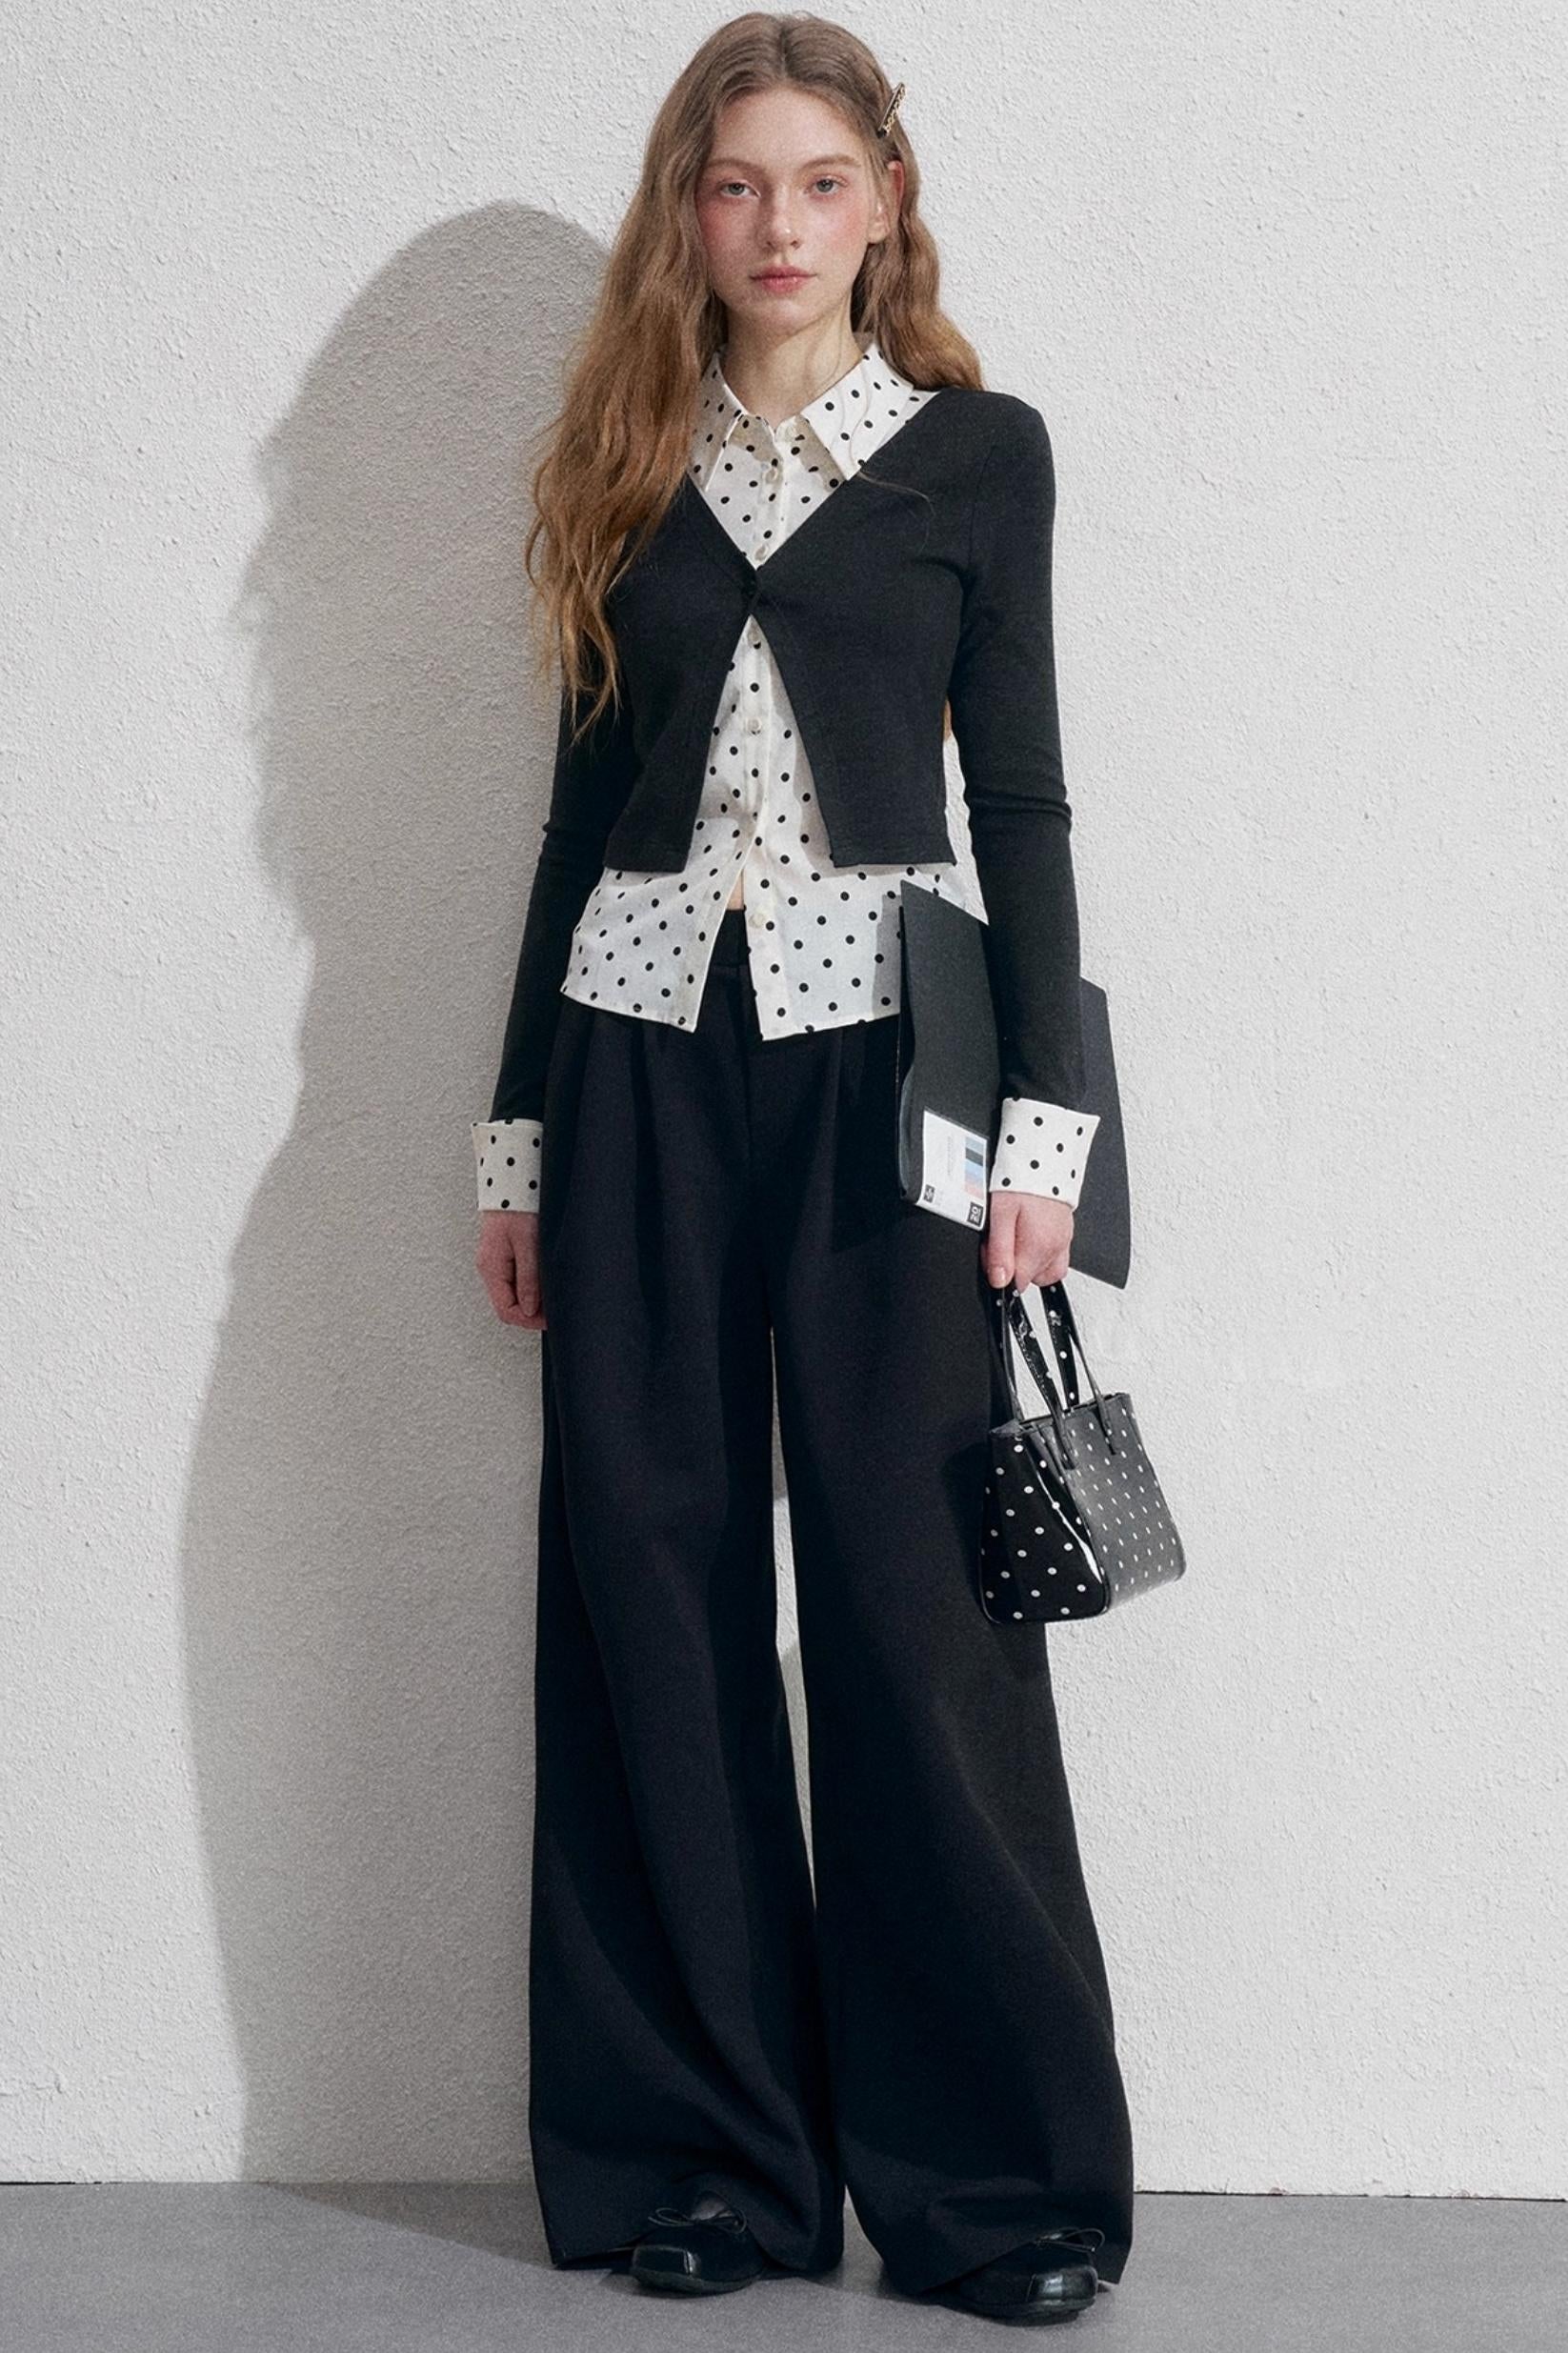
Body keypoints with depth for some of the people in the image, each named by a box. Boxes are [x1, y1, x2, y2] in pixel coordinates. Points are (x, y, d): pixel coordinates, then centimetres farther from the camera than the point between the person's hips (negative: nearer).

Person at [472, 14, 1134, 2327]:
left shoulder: (980, 451, 7)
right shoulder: (632, 470, 13)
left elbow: (1019, 794, 3)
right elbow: (586, 801, 14)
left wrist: (1044, 1111, -5)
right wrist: (520, 1131, 11)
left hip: (879, 1042, -3)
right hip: (641, 1046, 3)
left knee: (914, 1591, -6)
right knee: (653, 1591, 2)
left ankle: (993, 2165, 4)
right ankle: (705, 2146, 11)